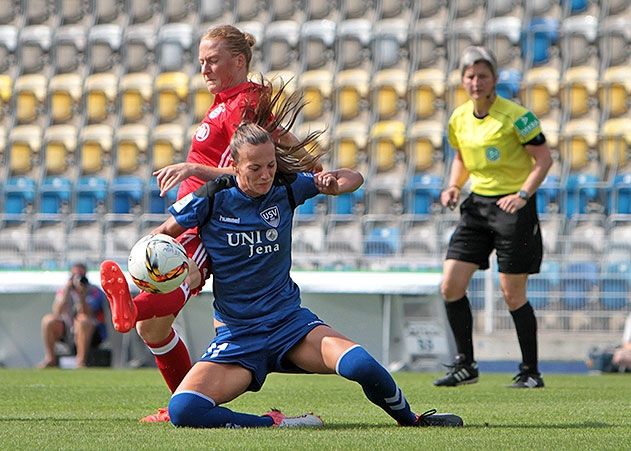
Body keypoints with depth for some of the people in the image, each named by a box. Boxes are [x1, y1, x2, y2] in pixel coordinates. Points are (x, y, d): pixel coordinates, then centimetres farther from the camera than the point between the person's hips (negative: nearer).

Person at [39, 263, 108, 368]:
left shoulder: (95, 292, -9)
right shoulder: (64, 290, 2)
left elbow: (86, 314, -24)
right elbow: (56, 313, -15)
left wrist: (81, 294, -36)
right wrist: (66, 290, -21)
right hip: (66, 331, 4)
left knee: (82, 321, -37)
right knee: (48, 320, -18)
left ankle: (81, 362, -32)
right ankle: (50, 359, -8)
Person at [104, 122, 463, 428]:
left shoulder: (286, 187, -2)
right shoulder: (214, 197, -7)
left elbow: (354, 180, 9)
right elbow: (165, 232, 8)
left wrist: (332, 180, -15)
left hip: (290, 321, 1)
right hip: (236, 337, 0)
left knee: (362, 365, -29)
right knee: (183, 410, -27)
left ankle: (412, 420, 0)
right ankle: (277, 423, -12)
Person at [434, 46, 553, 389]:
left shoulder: (515, 115, -12)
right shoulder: (459, 118, 6)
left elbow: (544, 159, -10)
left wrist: (523, 194, -22)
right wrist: (454, 186, 3)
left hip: (513, 207, -6)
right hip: (477, 205, 6)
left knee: (512, 294, -4)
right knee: (450, 287, -3)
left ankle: (530, 371, 10)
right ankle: (465, 365, 9)